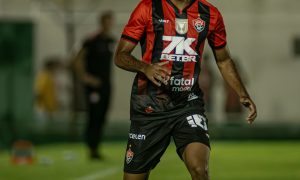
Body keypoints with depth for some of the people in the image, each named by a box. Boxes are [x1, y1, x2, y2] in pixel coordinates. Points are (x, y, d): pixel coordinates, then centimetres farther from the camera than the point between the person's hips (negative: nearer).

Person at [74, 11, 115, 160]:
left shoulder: (111, 40, 11)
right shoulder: (92, 41, -11)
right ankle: (92, 149, -6)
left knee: (101, 118, 8)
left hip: (106, 84, 7)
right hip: (94, 85, -7)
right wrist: (85, 77, -12)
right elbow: (79, 59, -11)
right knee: (94, 117, -9)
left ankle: (95, 148, 14)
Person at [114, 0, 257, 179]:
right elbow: (120, 55, -4)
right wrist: (145, 67, -24)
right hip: (149, 105, -1)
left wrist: (243, 94, 7)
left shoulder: (210, 14, 4)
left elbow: (224, 60, 18)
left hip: (189, 103, 1)